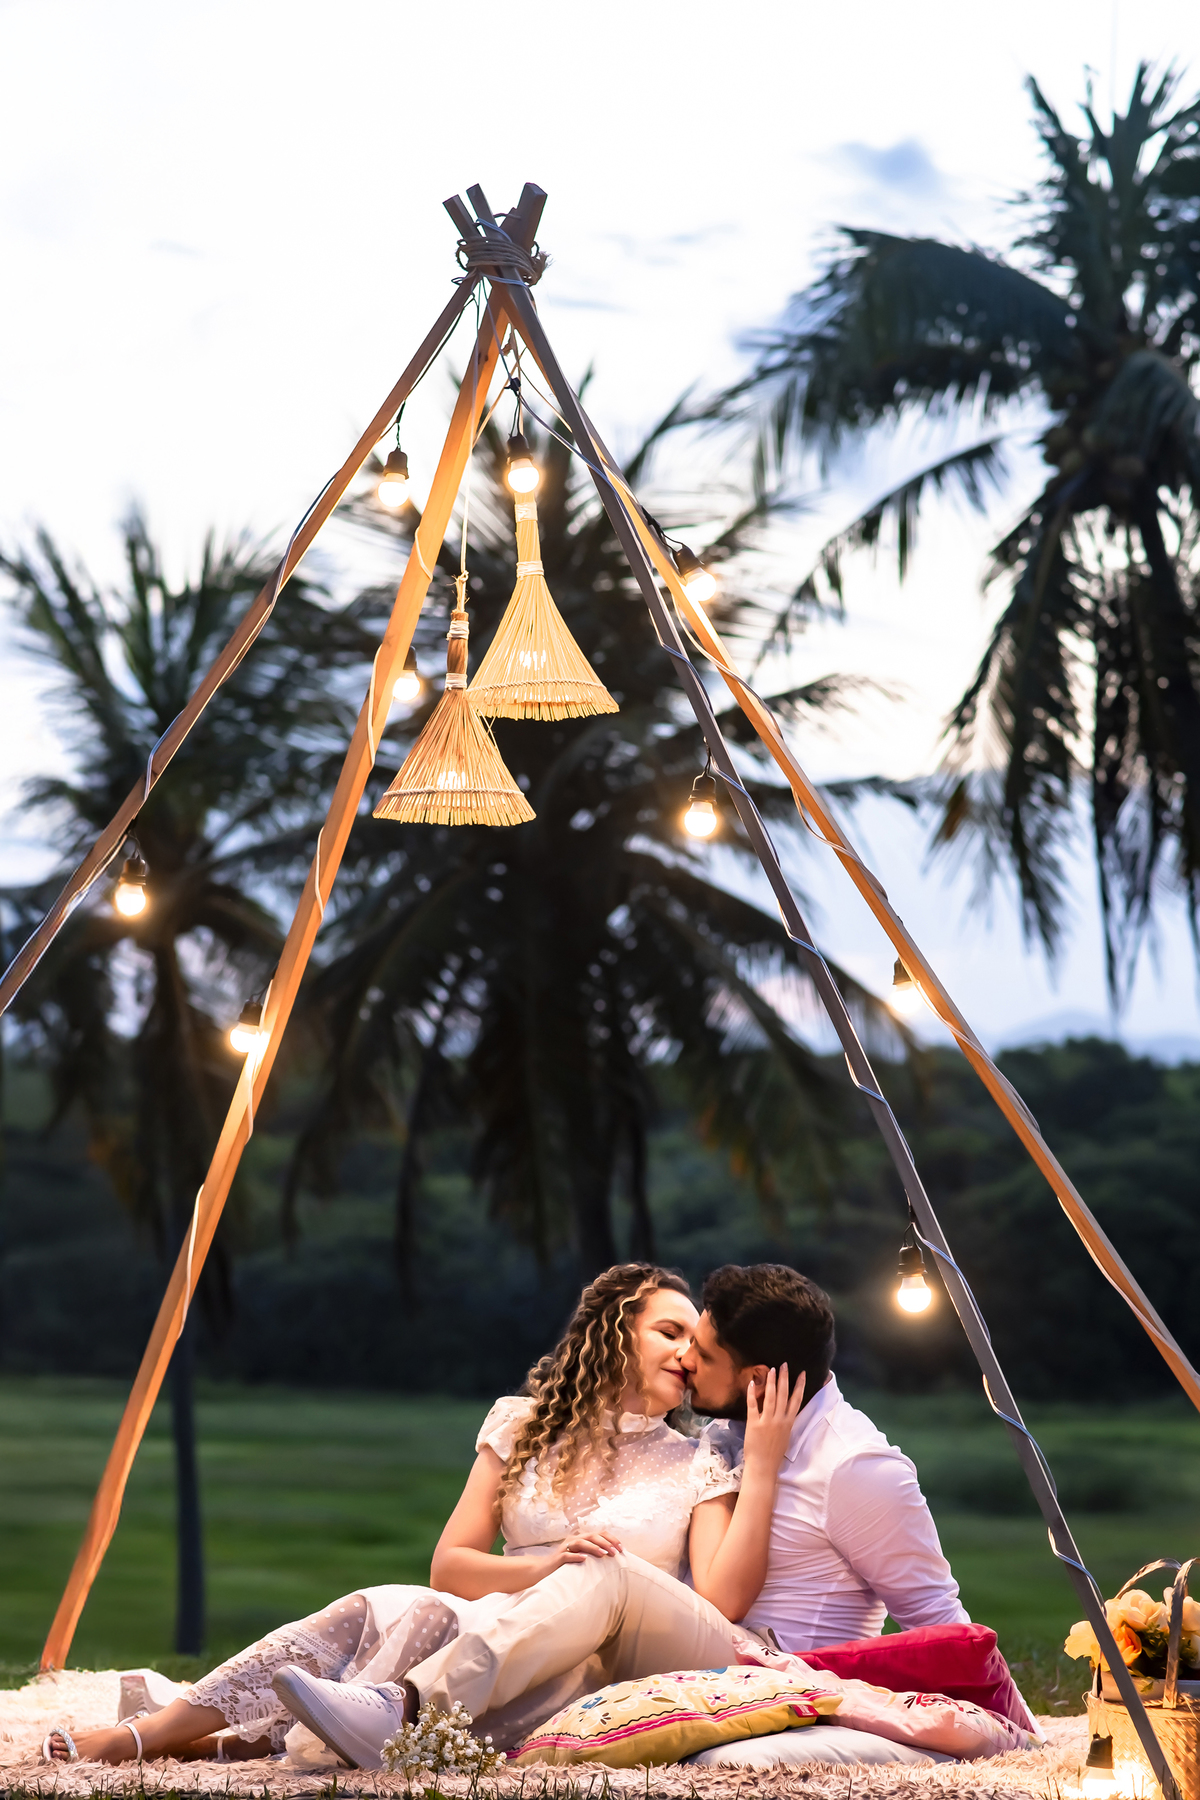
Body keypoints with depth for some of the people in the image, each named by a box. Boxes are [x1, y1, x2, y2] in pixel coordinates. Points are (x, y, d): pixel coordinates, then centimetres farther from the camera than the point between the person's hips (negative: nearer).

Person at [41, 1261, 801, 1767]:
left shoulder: (696, 1465, 11)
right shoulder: (525, 1426, 16)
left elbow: (722, 1602, -7)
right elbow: (450, 1566, 8)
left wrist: (761, 1462, -9)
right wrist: (545, 1570, -9)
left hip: (598, 1668, -3)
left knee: (434, 1620, -34)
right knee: (365, 1612, -30)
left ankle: (233, 1746, -45)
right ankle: (140, 1737, -39)